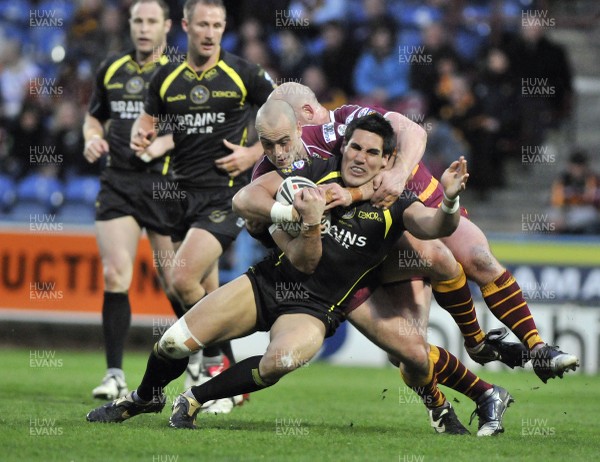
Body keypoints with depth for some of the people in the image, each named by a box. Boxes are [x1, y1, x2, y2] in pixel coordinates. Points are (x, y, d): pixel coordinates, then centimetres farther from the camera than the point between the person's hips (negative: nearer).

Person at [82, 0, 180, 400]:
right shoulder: (112, 70, 12)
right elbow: (95, 116, 27)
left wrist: (166, 142, -20)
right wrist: (93, 138, 5)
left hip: (165, 183, -3)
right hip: (118, 183, 3)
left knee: (177, 285, 1)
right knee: (115, 275, -10)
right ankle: (115, 376, -7)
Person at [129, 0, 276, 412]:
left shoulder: (244, 74, -3)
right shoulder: (167, 78, 8)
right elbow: (149, 117, 23)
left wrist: (254, 154, -8)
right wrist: (141, 136, 0)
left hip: (227, 195, -5)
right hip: (184, 193, 5)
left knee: (183, 279, -20)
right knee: (206, 294, 9)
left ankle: (214, 360, -1)